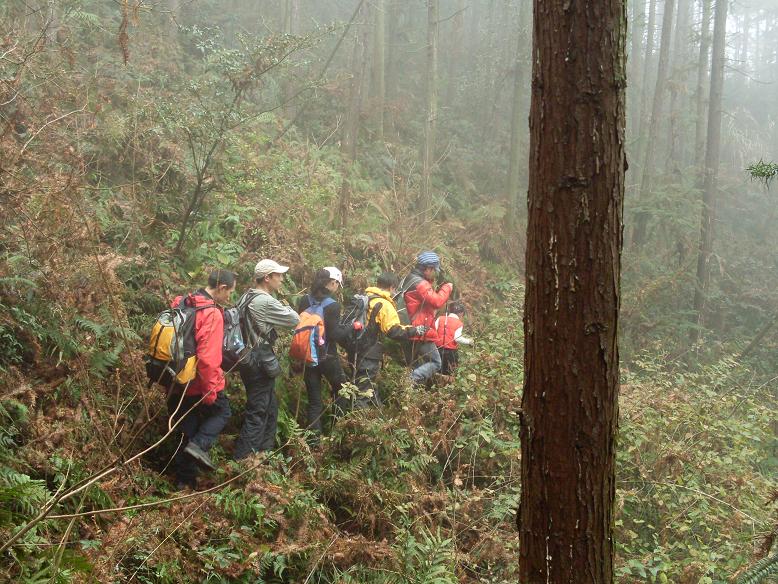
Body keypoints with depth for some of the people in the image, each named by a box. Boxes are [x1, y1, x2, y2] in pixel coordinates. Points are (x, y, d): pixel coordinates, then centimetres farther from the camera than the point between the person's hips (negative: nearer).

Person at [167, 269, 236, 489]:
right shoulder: (212, 314, -21)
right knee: (222, 412, 18)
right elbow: (207, 358, -27)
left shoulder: (180, 304, 4)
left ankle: (184, 480, 23)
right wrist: (210, 391, -19)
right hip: (200, 385, -7)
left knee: (186, 430, 18)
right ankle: (199, 446, -3)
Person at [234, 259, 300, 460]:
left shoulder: (247, 297, 9)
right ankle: (243, 458, 0)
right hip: (260, 361, -10)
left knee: (270, 407, 20)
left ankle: (265, 450, 29)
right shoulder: (265, 302, -20)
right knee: (258, 413, -3)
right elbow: (294, 320, -14)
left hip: (248, 358, 10)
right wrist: (285, 307, 5)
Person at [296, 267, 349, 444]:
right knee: (341, 390, 20)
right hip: (327, 356, -5)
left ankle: (314, 438, 9)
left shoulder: (305, 300, 0)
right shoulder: (332, 305, -16)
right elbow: (334, 334, -16)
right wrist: (350, 328, -3)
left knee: (314, 400, 10)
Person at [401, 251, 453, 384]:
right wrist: (447, 288, -9)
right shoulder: (420, 284, -17)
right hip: (422, 333, -10)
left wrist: (440, 289, 9)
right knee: (435, 363, -3)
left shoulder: (409, 280, 16)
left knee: (413, 366, 17)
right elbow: (437, 302, -23)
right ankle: (411, 381, -18)